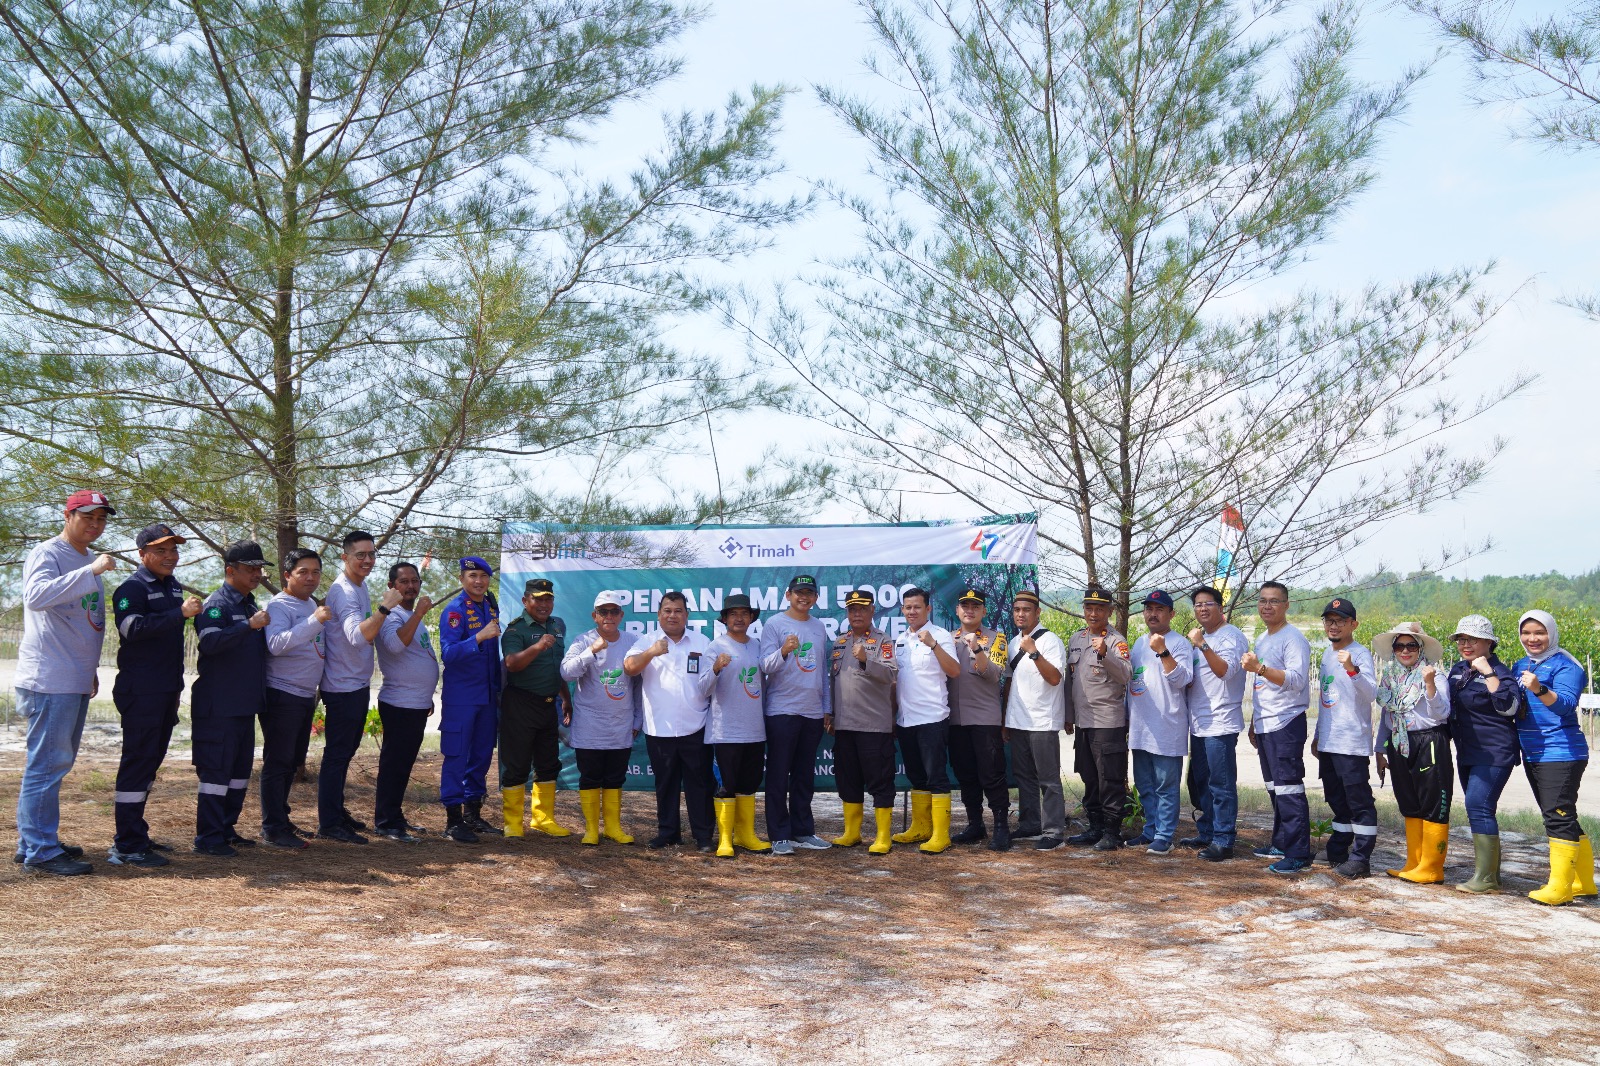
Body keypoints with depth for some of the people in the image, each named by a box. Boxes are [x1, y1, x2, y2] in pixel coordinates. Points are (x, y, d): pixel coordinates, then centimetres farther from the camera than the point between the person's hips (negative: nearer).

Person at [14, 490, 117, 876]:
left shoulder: (88, 562, 19)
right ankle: (39, 851, -3)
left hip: (77, 681, 9)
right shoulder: (47, 554, -9)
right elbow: (36, 596, -29)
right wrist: (91, 572, -34)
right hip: (49, 680, -9)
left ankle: (35, 841, 24)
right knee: (48, 762, -7)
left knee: (57, 761, 14)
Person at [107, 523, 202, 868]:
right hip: (140, 692, -9)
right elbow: (132, 628, -27)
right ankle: (127, 847, -5)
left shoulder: (174, 586, 16)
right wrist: (180, 613, -32)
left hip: (167, 691, 9)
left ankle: (134, 835, 25)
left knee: (150, 760, 14)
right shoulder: (133, 588, -10)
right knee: (138, 760, -8)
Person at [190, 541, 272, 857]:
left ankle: (227, 829, 23)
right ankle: (208, 838, 1)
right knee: (216, 769, -5)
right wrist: (250, 625, -34)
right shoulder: (216, 604, -10)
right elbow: (210, 642, -28)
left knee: (240, 770, 13)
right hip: (218, 706, -9)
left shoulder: (250, 606, 16)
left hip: (245, 704, 9)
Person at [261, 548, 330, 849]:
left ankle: (280, 818, 26)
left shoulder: (313, 604, 13)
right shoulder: (279, 605, -12)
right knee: (278, 762, -4)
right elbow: (276, 644, -28)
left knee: (291, 762, 16)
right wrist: (314, 620, -33)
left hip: (307, 695, 9)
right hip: (282, 695, -8)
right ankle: (273, 829, 1)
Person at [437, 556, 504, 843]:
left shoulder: (491, 606, 9)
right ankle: (453, 820, 4)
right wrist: (479, 637, -33)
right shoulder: (454, 610, -11)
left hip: (487, 695, 7)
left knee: (482, 754, 12)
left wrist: (498, 686, 14)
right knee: (456, 756, -2)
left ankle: (473, 814, 22)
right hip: (460, 697, -7)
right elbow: (448, 653, -22)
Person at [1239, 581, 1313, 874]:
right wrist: (1253, 723, 24)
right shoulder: (1261, 641, 19)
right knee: (1275, 787, 15)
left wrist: (1259, 668, -33)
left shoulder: (1293, 638, -9)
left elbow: (1297, 679, -22)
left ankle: (1299, 854, -9)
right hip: (1265, 726, 9)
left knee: (1288, 789, -11)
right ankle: (1281, 844, 24)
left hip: (1286, 723, -9)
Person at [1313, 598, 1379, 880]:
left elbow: (1371, 693, -25)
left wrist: (1351, 669, -41)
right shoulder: (1327, 654, 14)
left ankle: (1360, 858, -1)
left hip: (1353, 743, -8)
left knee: (1359, 800, -5)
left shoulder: (1361, 654, -10)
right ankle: (1337, 851, 27)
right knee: (1337, 799, 17)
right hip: (1328, 742, 8)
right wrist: (1318, 735, 23)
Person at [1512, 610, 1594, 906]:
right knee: (1561, 818, 15)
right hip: (1532, 755, 8)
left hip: (1561, 753, -8)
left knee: (1559, 816, -9)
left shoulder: (1565, 665, -10)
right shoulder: (1520, 666, 11)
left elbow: (1565, 704, -26)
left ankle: (1560, 887, -7)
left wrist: (1540, 690, -43)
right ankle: (1584, 882, 26)